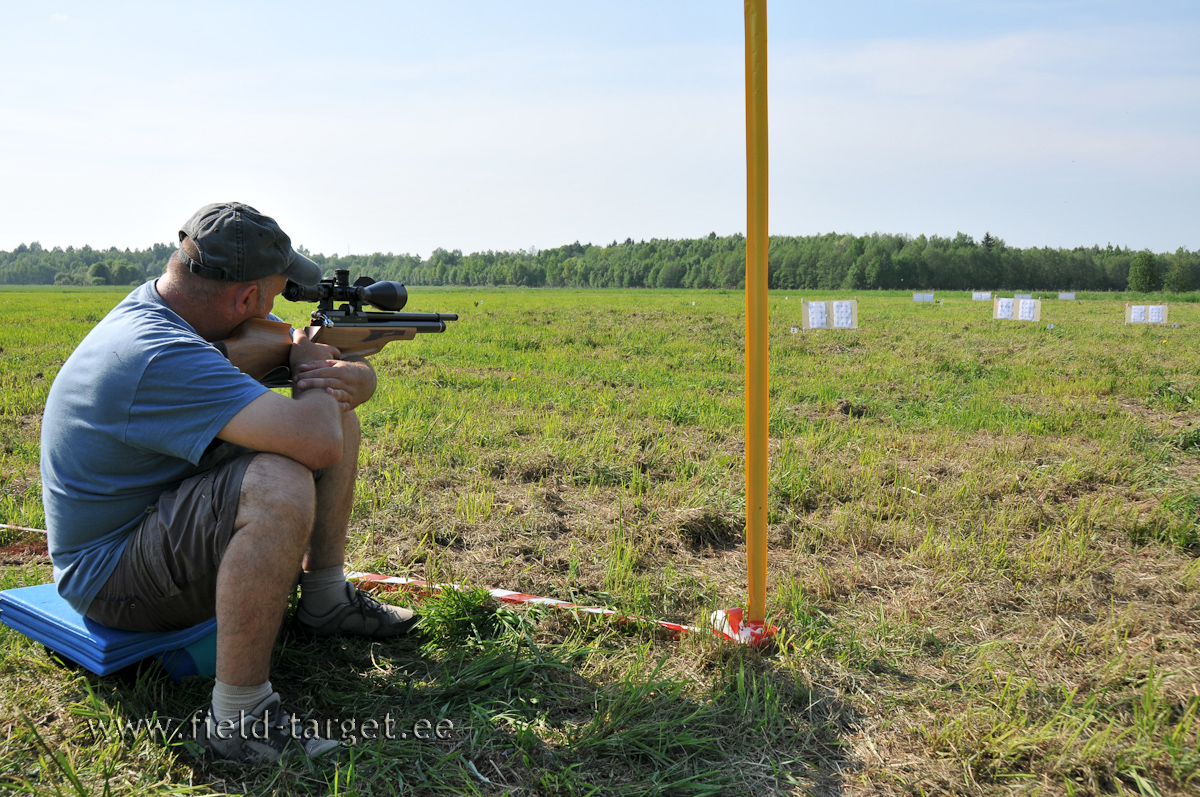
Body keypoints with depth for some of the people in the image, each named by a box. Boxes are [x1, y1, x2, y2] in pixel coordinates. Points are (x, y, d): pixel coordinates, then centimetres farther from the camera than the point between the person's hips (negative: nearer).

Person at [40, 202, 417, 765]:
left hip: (169, 501, 10)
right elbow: (318, 443, -43)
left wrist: (349, 378, -23)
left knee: (339, 417, 5)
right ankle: (238, 718, -22)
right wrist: (312, 373, -21)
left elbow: (362, 376, 2)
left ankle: (325, 601, 15)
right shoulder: (160, 357, -32)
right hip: (111, 576, -10)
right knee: (281, 484, -38)